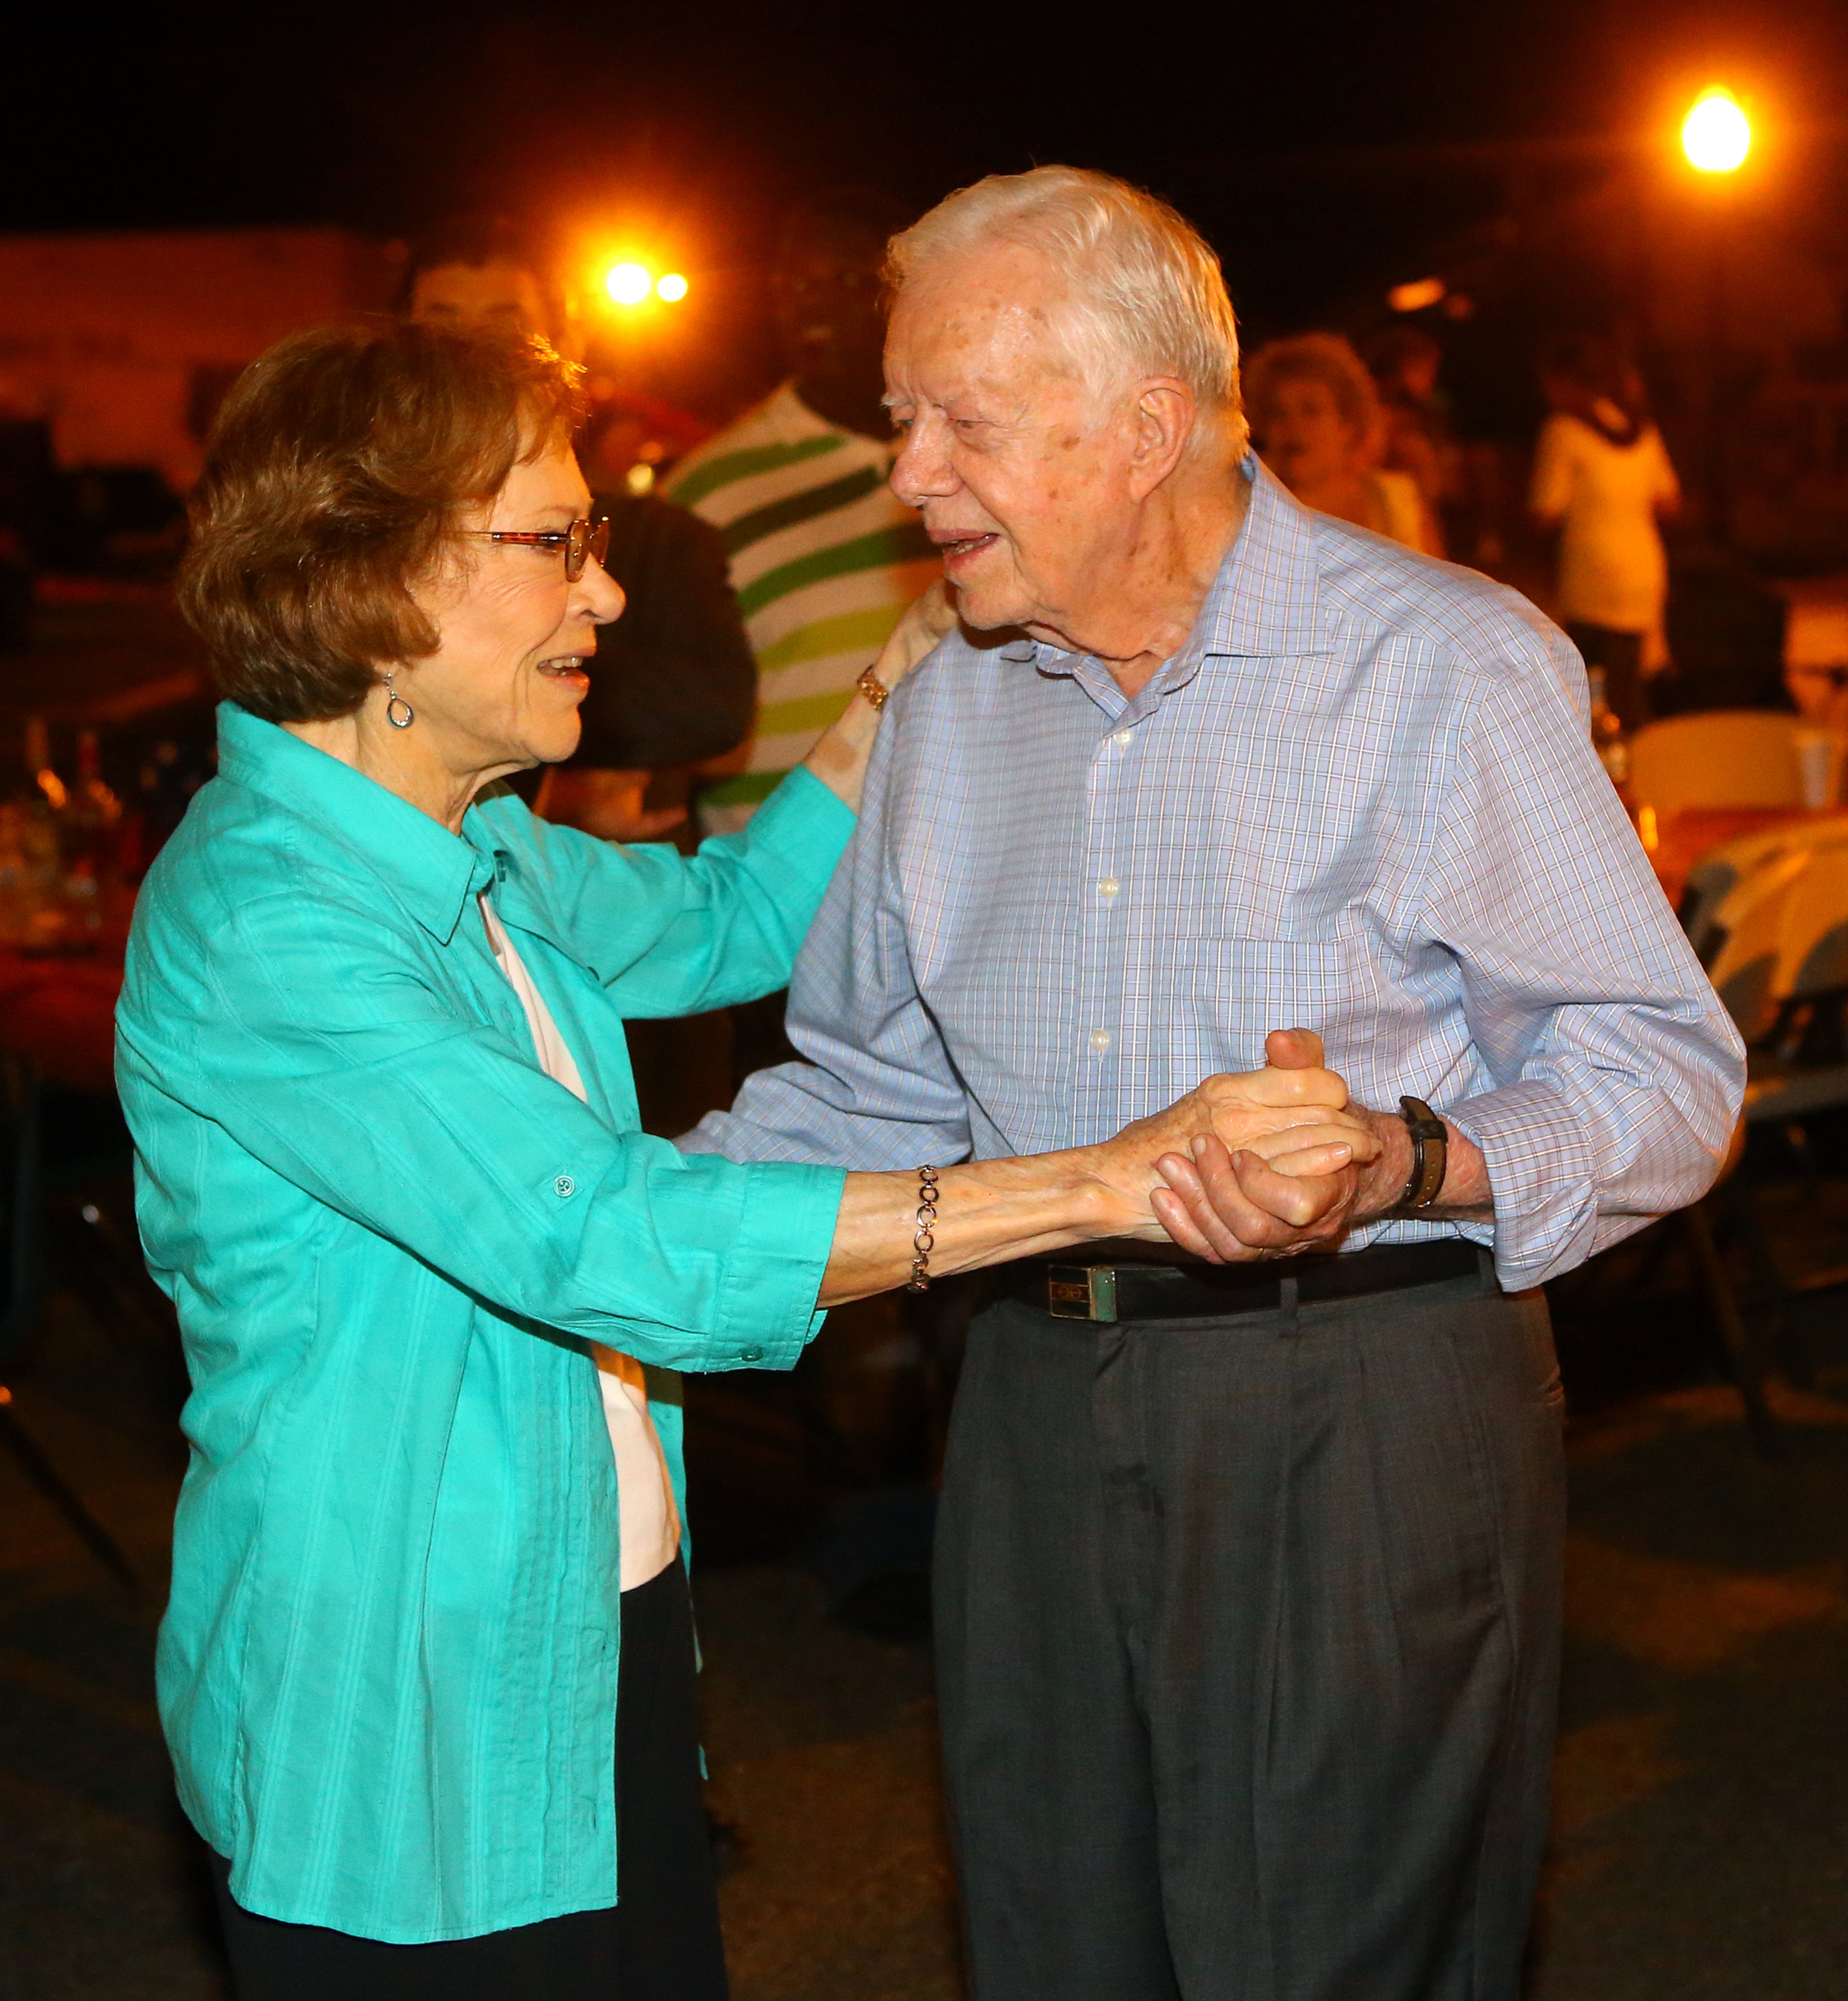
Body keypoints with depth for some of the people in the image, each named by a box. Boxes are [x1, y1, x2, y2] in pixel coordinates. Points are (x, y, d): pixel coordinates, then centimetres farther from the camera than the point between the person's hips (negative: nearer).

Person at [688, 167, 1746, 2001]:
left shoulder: (1444, 666, -8)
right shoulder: (950, 708, 11)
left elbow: (1664, 1064, -9)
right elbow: (871, 1083, 17)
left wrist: (1403, 1165, -27)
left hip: (1365, 1426, -5)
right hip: (1038, 1416, 6)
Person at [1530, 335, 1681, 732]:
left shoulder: (1564, 430, -7)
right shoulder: (1641, 429, 12)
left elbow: (1547, 512, -6)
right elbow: (1668, 501, 19)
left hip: (1595, 575, -7)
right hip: (1647, 569, 7)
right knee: (1631, 689, 11)